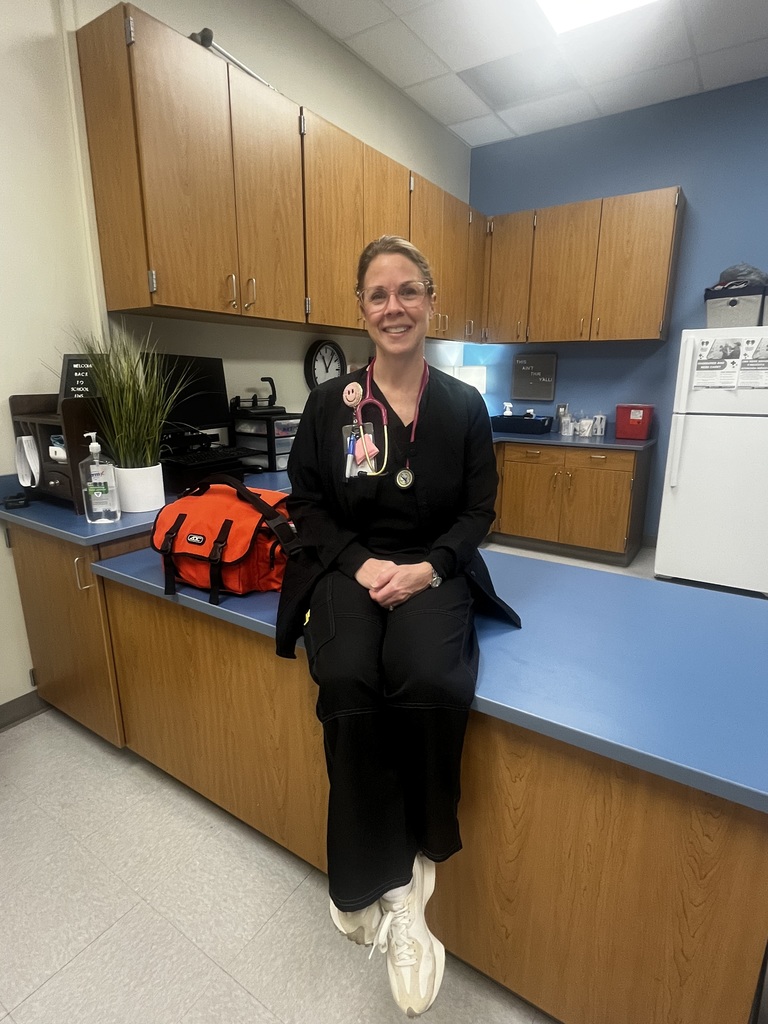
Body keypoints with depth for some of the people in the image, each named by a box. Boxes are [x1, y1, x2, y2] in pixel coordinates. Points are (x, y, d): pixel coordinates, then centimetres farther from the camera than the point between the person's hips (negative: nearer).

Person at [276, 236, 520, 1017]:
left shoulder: (464, 405, 5)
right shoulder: (330, 401, 3)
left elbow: (479, 509, 5)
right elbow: (306, 500, 4)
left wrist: (428, 567, -12)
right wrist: (362, 563, -11)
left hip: (434, 570, 0)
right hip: (349, 565, 1)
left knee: (430, 683, -30)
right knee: (348, 686, -30)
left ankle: (406, 875, -2)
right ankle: (392, 891, -8)